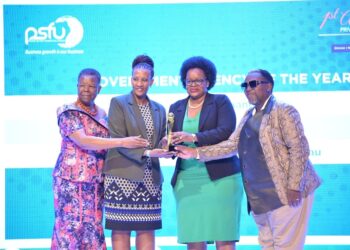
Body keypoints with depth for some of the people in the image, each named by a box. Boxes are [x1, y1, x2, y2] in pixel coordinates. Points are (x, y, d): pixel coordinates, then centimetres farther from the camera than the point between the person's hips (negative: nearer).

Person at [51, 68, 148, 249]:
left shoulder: (102, 114, 12)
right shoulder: (68, 112, -7)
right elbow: (83, 141, -21)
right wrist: (122, 142, -25)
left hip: (96, 182, 6)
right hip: (71, 180, -5)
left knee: (93, 229, 6)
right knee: (70, 227, -3)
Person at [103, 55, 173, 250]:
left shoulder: (159, 109, 15)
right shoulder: (118, 103, 1)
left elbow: (161, 142, 15)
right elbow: (117, 140, -8)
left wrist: (164, 148, -9)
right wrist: (146, 153, -19)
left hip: (150, 179, 4)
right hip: (123, 176, -4)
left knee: (147, 230, 4)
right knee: (121, 230, -2)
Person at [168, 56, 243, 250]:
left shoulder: (221, 101, 3)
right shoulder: (176, 107, 15)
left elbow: (226, 131, -11)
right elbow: (170, 140, 12)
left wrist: (194, 137, -22)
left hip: (219, 178, -4)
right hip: (187, 181, 4)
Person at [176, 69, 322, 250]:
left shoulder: (284, 111, -8)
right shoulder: (248, 116, 14)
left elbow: (299, 149, -14)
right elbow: (231, 144, 8)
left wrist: (294, 187, -19)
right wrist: (197, 153, -1)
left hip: (285, 192, -8)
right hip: (258, 196, 8)